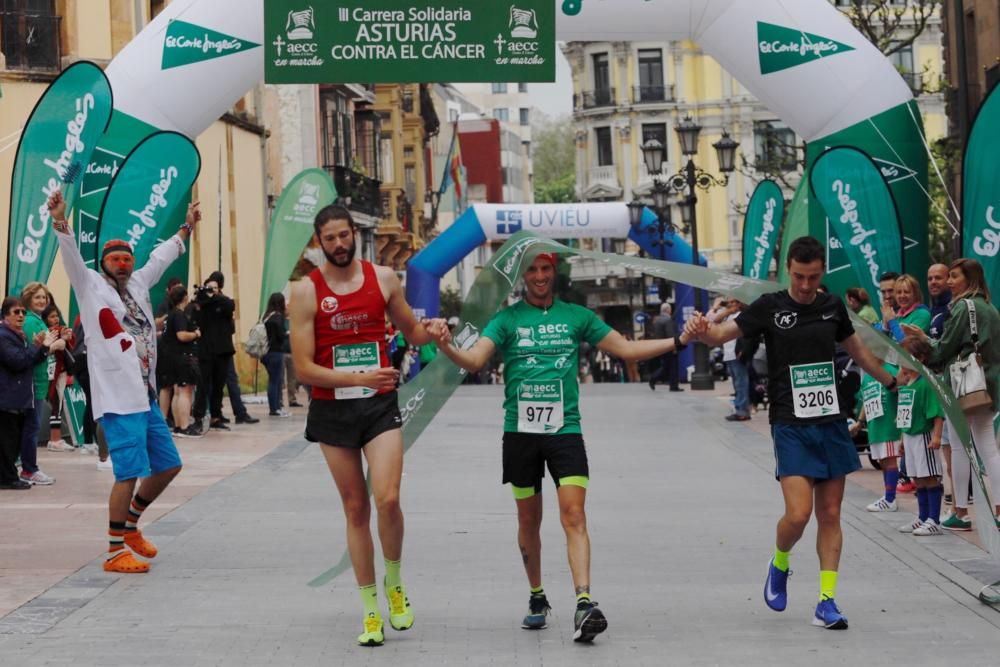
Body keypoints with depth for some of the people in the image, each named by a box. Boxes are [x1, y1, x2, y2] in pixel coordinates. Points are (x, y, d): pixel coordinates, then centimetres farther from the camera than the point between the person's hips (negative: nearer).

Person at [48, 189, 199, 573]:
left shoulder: (138, 284, 16)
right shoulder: (91, 285, 0)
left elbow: (161, 257, 31)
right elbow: (71, 257, -16)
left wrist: (185, 229, 42)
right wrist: (61, 222, -31)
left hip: (147, 397, 8)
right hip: (118, 399, -8)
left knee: (168, 465, 15)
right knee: (129, 473, -12)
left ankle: (130, 525, 32)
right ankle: (115, 552, -5)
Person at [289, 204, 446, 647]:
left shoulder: (383, 278, 3)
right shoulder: (306, 291, -5)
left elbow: (412, 333, 17)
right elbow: (304, 368, -9)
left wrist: (432, 331, -6)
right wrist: (358, 378, -21)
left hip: (380, 404, 0)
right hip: (332, 410, 0)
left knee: (388, 499, -17)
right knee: (356, 509, 6)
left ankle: (394, 583, 10)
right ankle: (371, 609, 16)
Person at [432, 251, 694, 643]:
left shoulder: (576, 316, 8)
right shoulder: (507, 319, 4)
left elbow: (626, 349, 12)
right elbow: (475, 360, -9)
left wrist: (678, 341, 3)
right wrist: (446, 347, -30)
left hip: (565, 430, 0)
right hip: (520, 432, 1)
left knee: (574, 515, -14)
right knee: (529, 519, 10)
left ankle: (584, 603, -22)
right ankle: (537, 598, 28)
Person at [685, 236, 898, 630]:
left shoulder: (833, 306, 8)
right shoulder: (771, 307, -4)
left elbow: (857, 350, 25)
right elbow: (723, 334, -11)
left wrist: (891, 381, 34)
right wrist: (701, 331, -34)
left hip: (831, 423, 4)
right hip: (791, 425, -4)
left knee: (830, 515, 4)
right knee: (798, 513, -14)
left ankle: (827, 602, 10)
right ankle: (779, 565, 17)